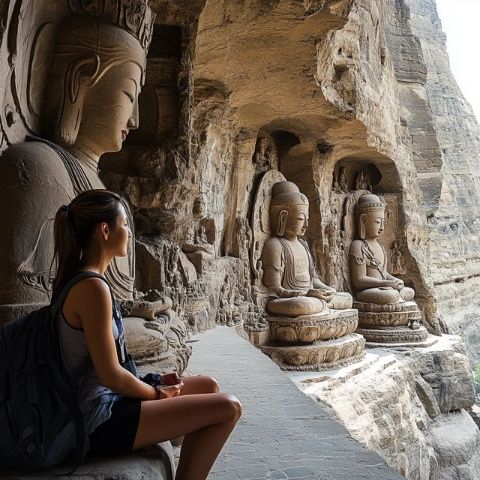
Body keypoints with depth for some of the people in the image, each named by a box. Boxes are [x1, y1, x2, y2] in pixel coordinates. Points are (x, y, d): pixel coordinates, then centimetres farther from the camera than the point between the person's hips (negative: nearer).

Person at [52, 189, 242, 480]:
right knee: (228, 408, -9)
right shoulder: (93, 287, -23)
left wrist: (155, 387, 8)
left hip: (98, 405, 10)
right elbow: (111, 374, -22)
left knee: (208, 387, 15)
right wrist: (157, 394, -5)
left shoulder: (77, 279, 7)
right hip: (101, 421, -10)